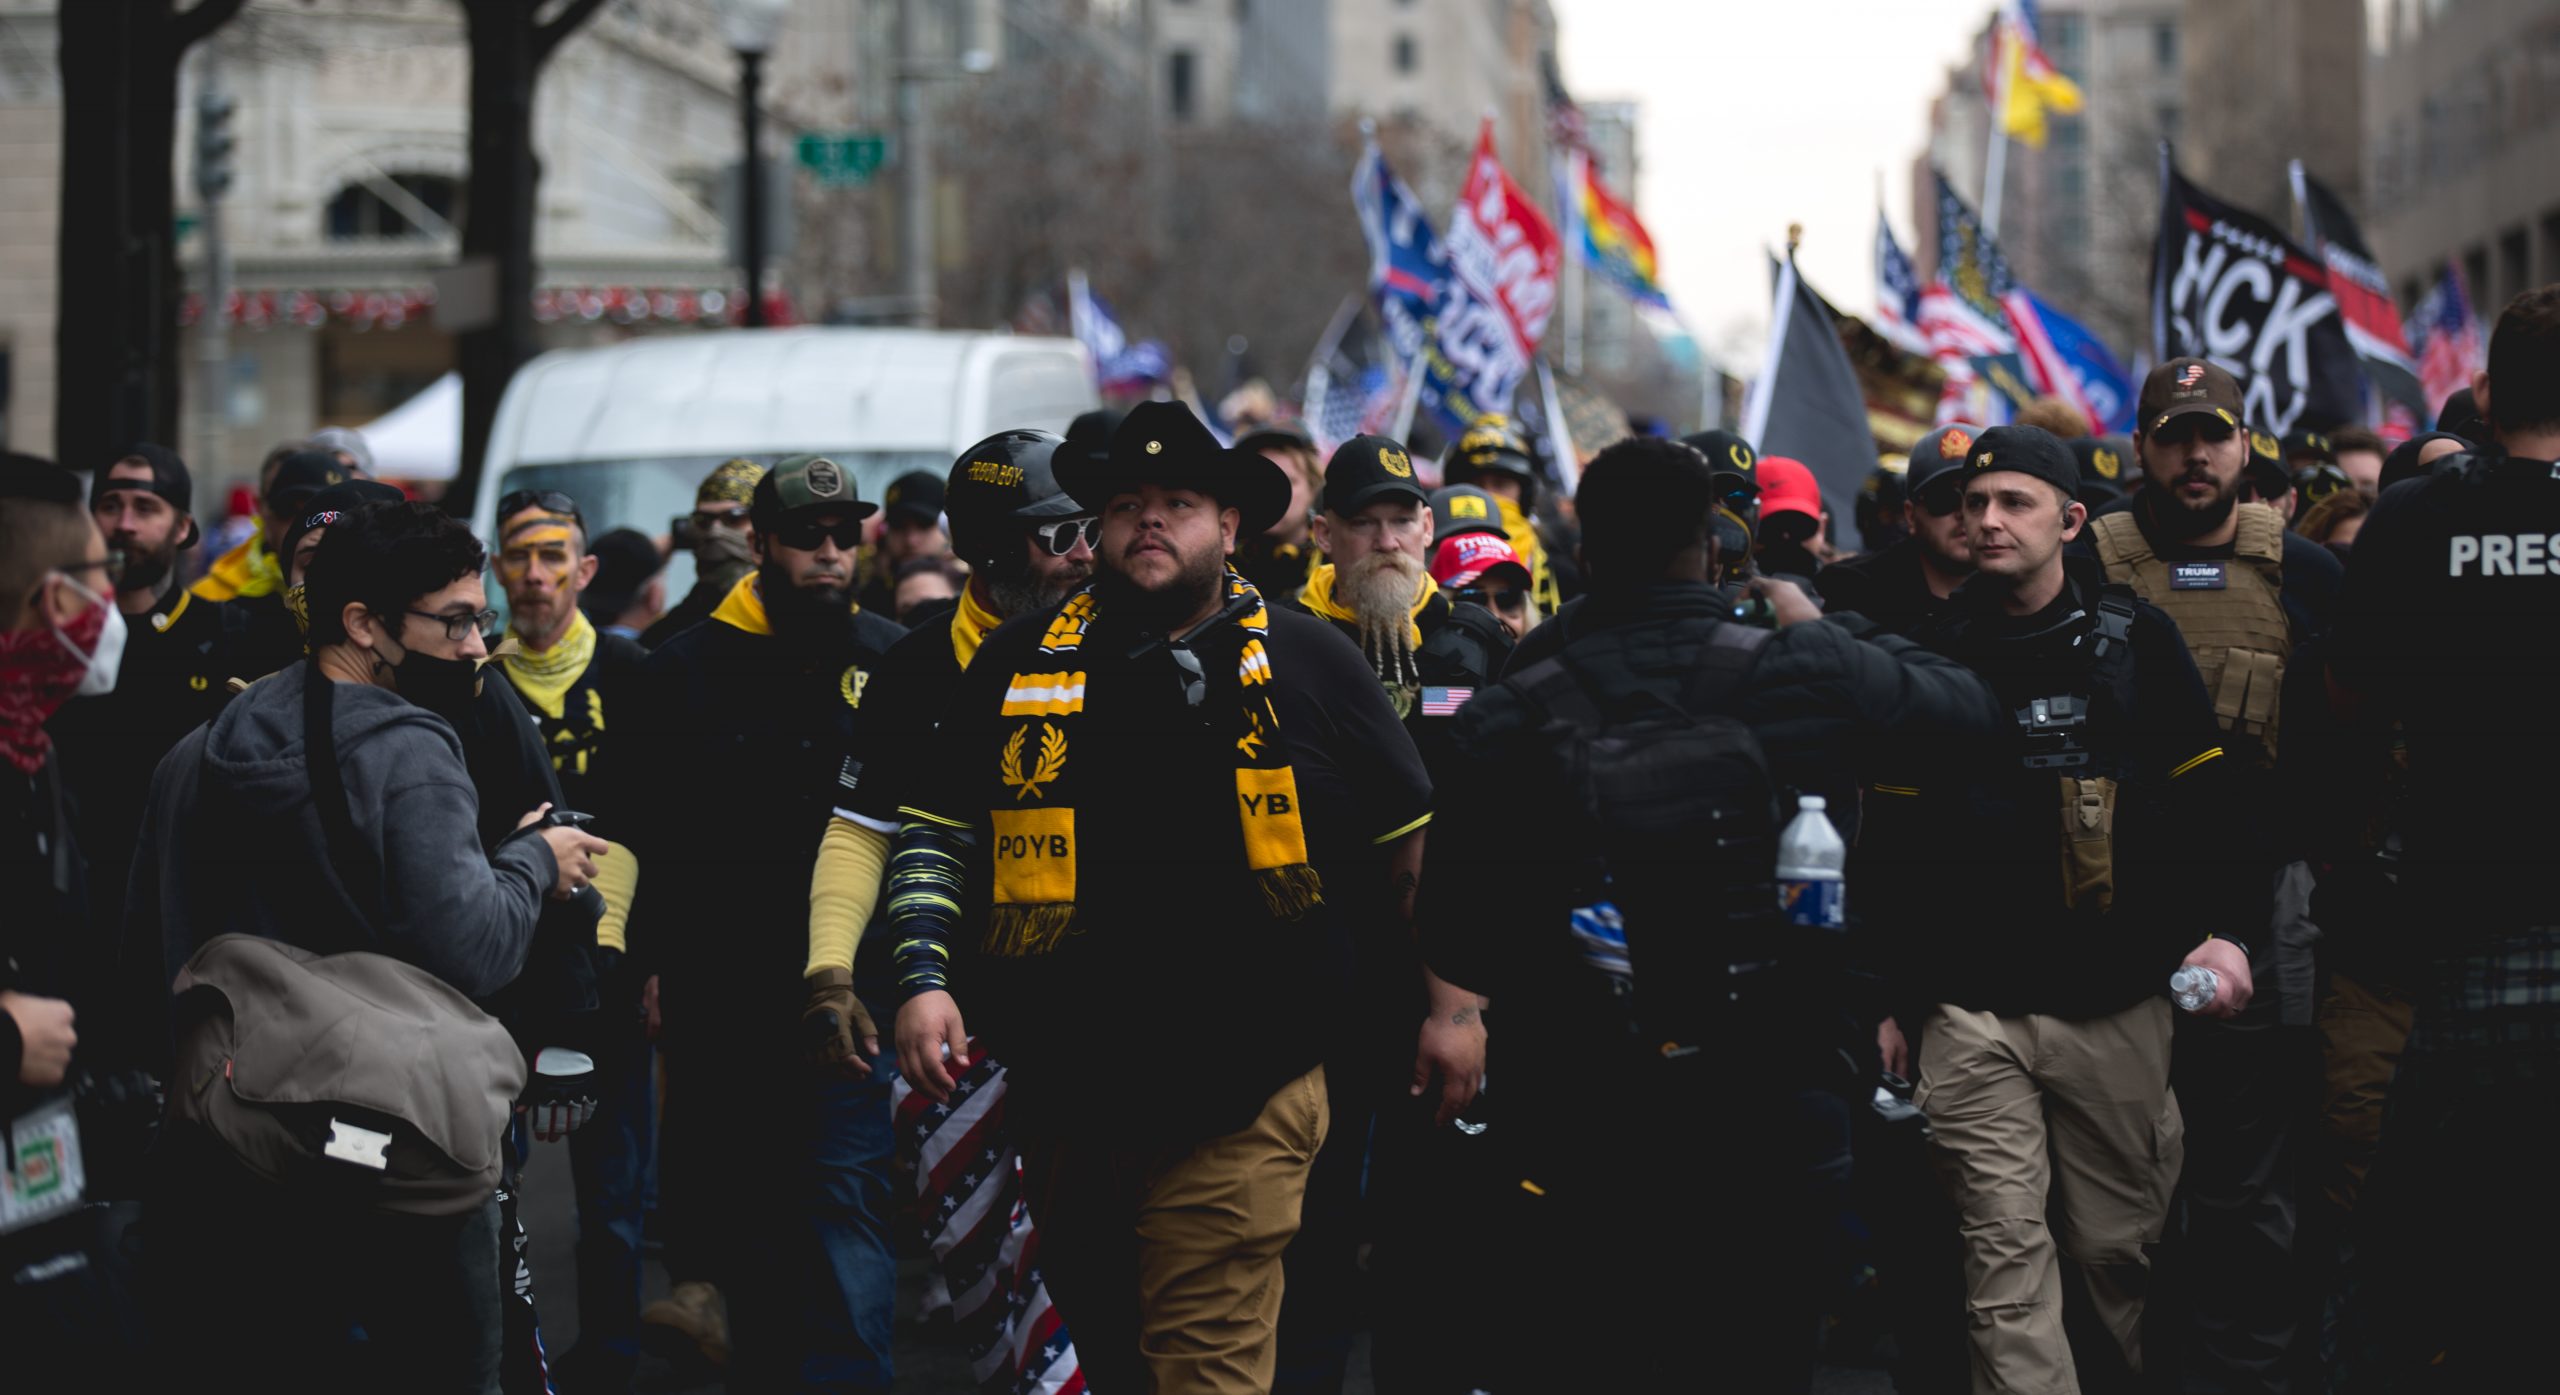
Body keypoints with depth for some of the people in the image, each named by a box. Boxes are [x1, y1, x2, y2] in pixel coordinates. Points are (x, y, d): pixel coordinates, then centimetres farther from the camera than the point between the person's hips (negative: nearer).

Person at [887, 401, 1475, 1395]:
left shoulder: (1307, 664, 3)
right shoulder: (1020, 666, 7)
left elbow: (1412, 842, 9)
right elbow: (935, 836, 10)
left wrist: (1452, 1003, 7)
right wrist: (924, 980, -4)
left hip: (1241, 1103, -3)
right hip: (1065, 1095, 3)